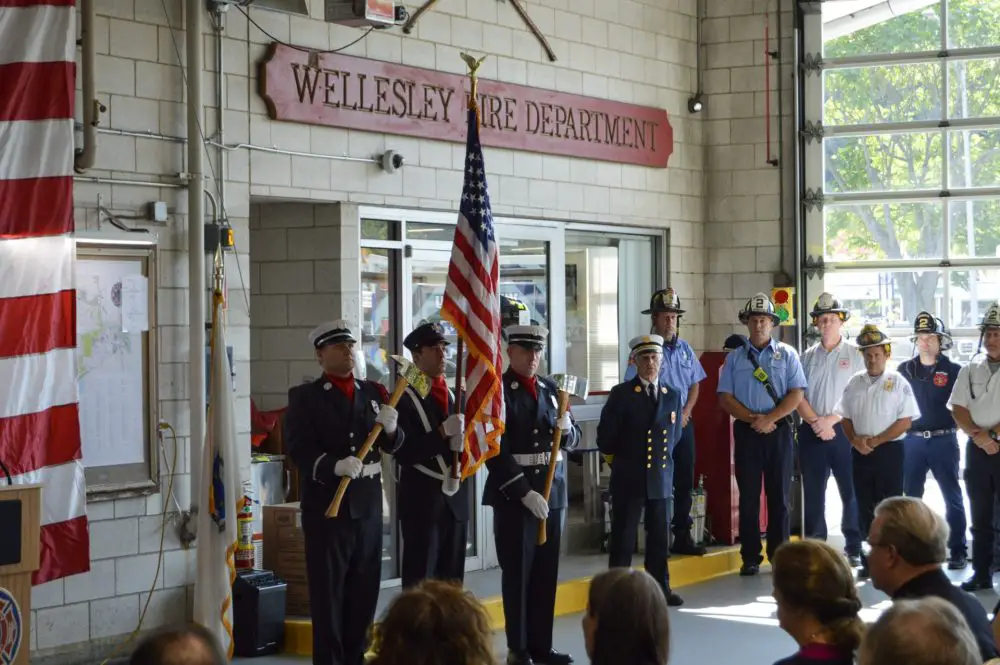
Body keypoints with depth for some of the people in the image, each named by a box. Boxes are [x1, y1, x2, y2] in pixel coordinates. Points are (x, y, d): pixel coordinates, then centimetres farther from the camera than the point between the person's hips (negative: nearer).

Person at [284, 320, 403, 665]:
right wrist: (335, 465, -29)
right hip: (326, 504, -4)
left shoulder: (374, 393, 12)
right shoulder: (304, 396, -1)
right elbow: (299, 449, -13)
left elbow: (392, 445, 11)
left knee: (365, 590, 10)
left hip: (368, 504, 5)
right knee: (327, 592, -1)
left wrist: (390, 429, -12)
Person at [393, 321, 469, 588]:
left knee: (452, 581, 9)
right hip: (422, 502, -6)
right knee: (419, 583, -5)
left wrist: (463, 443, -7)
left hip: (457, 500, 6)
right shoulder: (404, 399, -7)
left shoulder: (457, 396, 13)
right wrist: (442, 432, -23)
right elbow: (404, 454, -16)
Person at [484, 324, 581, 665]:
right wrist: (525, 492, -19)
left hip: (553, 492, 6)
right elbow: (495, 450, -13)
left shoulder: (551, 389, 12)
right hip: (513, 494, -6)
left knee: (547, 573, 8)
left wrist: (567, 429, -7)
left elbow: (571, 441, 17)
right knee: (517, 573, 0)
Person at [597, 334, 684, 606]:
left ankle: (660, 588, 20)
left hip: (661, 479, 4)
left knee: (659, 537, 10)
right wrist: (627, 454, 6)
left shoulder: (673, 396, 9)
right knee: (622, 539, 1)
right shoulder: (621, 394, -4)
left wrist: (662, 456, 10)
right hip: (628, 480, -4)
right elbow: (605, 440, -4)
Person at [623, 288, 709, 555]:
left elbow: (694, 384, 15)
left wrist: (686, 413, 0)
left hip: (683, 423, 6)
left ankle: (682, 537, 18)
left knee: (684, 482, 10)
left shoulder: (684, 349, 9)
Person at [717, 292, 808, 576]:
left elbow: (796, 394, -3)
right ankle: (750, 558, 5)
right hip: (746, 432, 1)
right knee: (749, 495, 1)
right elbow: (725, 397, 3)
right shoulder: (735, 358, 8)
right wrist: (753, 419, -10)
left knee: (779, 495, 2)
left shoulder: (786, 354, 5)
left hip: (778, 431, -1)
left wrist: (769, 419, -13)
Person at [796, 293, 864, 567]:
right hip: (811, 432, 3)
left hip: (844, 431, -3)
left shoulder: (854, 355, 2)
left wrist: (831, 420, -13)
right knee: (813, 493, 5)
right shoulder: (808, 357, 11)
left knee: (851, 491, -2)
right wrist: (816, 422, -9)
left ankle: (854, 548, 5)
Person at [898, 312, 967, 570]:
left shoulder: (953, 370, -1)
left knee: (952, 497, 2)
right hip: (912, 440, 3)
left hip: (943, 440, -3)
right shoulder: (905, 370, 8)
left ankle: (958, 550, 7)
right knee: (911, 497, 8)